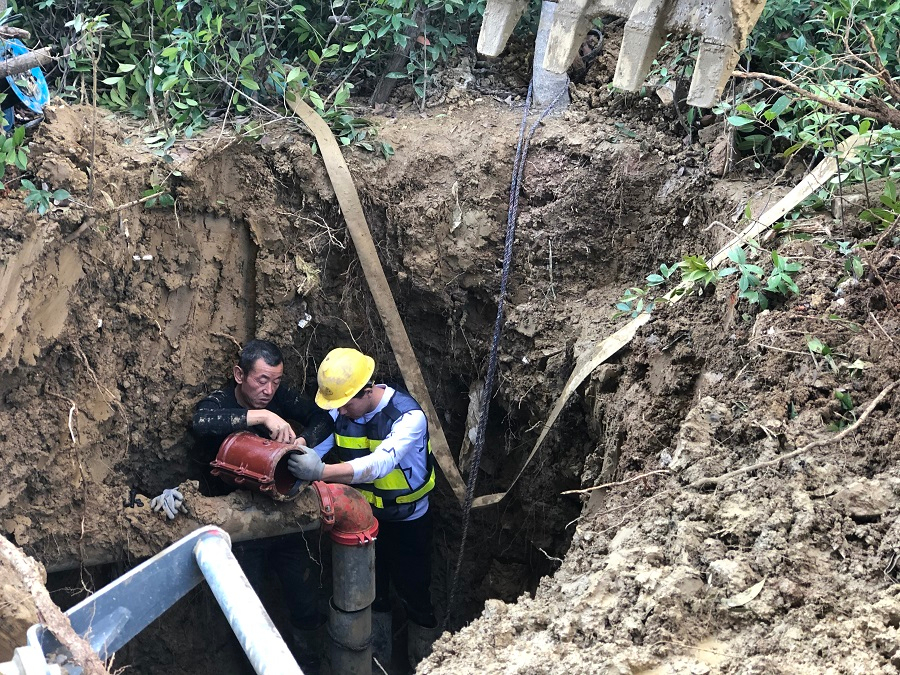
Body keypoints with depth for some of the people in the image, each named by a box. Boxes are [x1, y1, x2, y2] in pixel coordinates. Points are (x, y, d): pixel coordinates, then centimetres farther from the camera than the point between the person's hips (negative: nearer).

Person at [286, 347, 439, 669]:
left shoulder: (408, 416, -33)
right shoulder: (340, 408, -13)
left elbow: (380, 463, -47)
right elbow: (313, 444, -21)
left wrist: (322, 471, -59)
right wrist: (297, 471, -44)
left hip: (407, 518, -5)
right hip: (364, 513, 5)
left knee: (412, 590, 9)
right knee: (370, 588, 21)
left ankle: (422, 660, 35)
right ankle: (376, 658, 43)